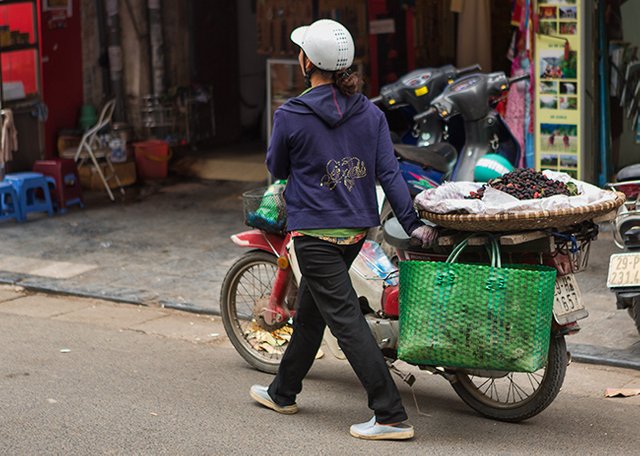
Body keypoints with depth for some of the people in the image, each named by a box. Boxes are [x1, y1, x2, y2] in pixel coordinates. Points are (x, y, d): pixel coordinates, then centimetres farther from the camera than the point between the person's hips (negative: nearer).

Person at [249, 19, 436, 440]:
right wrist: (413, 223, -1)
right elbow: (389, 172, -3)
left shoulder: (290, 117, -13)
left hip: (315, 231, -7)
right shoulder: (370, 113, 1)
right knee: (310, 310, 22)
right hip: (358, 228, 7)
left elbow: (277, 168, 2)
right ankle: (283, 393, 38)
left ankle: (392, 416, -10)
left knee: (346, 319, -6)